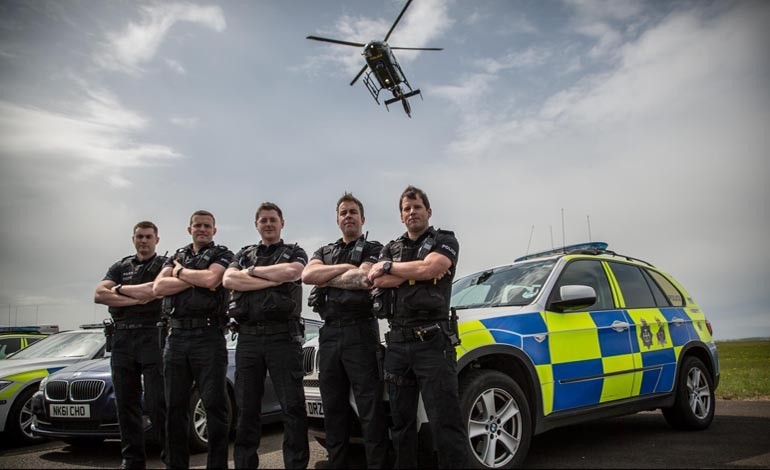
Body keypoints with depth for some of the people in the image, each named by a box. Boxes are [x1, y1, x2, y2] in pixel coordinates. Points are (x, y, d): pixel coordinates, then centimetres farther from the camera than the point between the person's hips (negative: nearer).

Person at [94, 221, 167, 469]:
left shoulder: (165, 264, 7)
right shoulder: (120, 267, 18)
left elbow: (154, 290, -12)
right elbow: (99, 295, 2)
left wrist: (121, 289, 0)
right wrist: (136, 299, -8)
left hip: (152, 336, -4)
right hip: (121, 338, 4)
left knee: (156, 402, -7)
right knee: (126, 402, 6)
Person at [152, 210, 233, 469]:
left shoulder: (222, 254, 6)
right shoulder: (177, 256, 19)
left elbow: (211, 278, -15)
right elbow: (158, 287, 2)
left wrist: (180, 272, 1)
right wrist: (196, 280, -8)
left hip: (208, 336, -5)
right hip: (176, 337, 5)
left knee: (214, 405, -4)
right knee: (175, 407, 9)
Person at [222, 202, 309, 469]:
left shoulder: (294, 252, 12)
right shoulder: (245, 254, 20)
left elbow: (292, 272, -13)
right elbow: (229, 280, 0)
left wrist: (252, 271, -2)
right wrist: (273, 279, -8)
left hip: (283, 335, -3)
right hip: (248, 336, 3)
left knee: (293, 407, -3)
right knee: (246, 409, 8)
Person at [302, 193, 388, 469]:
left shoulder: (374, 250, 7)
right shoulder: (325, 252, 21)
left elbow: (363, 279, -13)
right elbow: (307, 275, 0)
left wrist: (326, 279, -2)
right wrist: (346, 268, -6)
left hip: (360, 332, -5)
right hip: (329, 334, 5)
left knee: (370, 407, -6)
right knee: (333, 407, 10)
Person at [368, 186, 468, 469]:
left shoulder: (444, 241, 6)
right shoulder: (391, 249, 19)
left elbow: (428, 268, -14)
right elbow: (378, 281, 1)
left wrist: (388, 267, -1)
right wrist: (416, 272, -7)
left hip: (433, 341, -5)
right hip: (397, 342, 5)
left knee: (445, 422, -8)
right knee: (401, 421, 11)